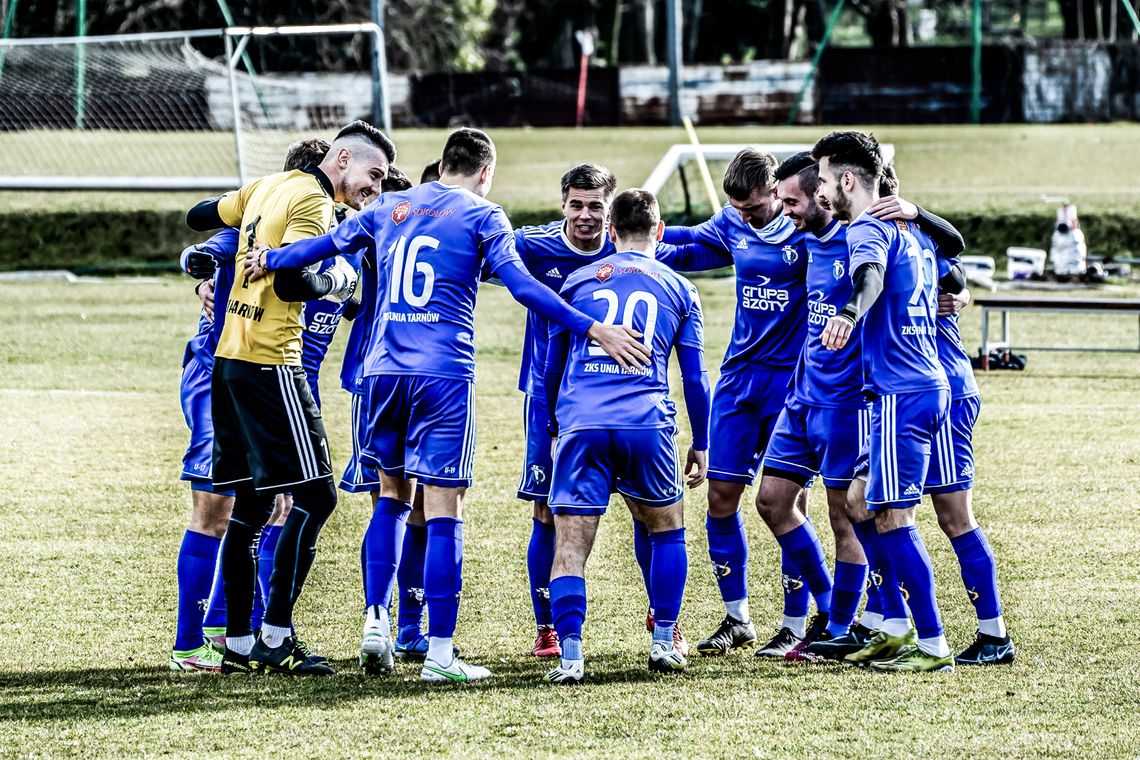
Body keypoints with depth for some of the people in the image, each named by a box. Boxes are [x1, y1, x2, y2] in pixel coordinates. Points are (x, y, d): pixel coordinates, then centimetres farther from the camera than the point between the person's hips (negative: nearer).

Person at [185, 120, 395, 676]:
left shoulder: (266, 187, 16)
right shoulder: (313, 201, -10)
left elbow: (199, 217, 28)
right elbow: (290, 281, -21)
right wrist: (337, 280, -4)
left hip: (229, 359, 9)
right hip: (270, 366, -9)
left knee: (250, 503, 11)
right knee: (315, 495, -6)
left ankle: (238, 642, 12)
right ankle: (274, 637, -9)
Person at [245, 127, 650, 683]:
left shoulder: (390, 209, 15)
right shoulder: (481, 215, 1)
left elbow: (326, 245, 24)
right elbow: (521, 286, -10)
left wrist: (268, 261, 42)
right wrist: (593, 329, -12)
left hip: (384, 371, 5)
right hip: (444, 375, -5)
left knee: (392, 493, 21)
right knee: (442, 509, -4)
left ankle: (377, 621, 12)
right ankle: (439, 652, -7)